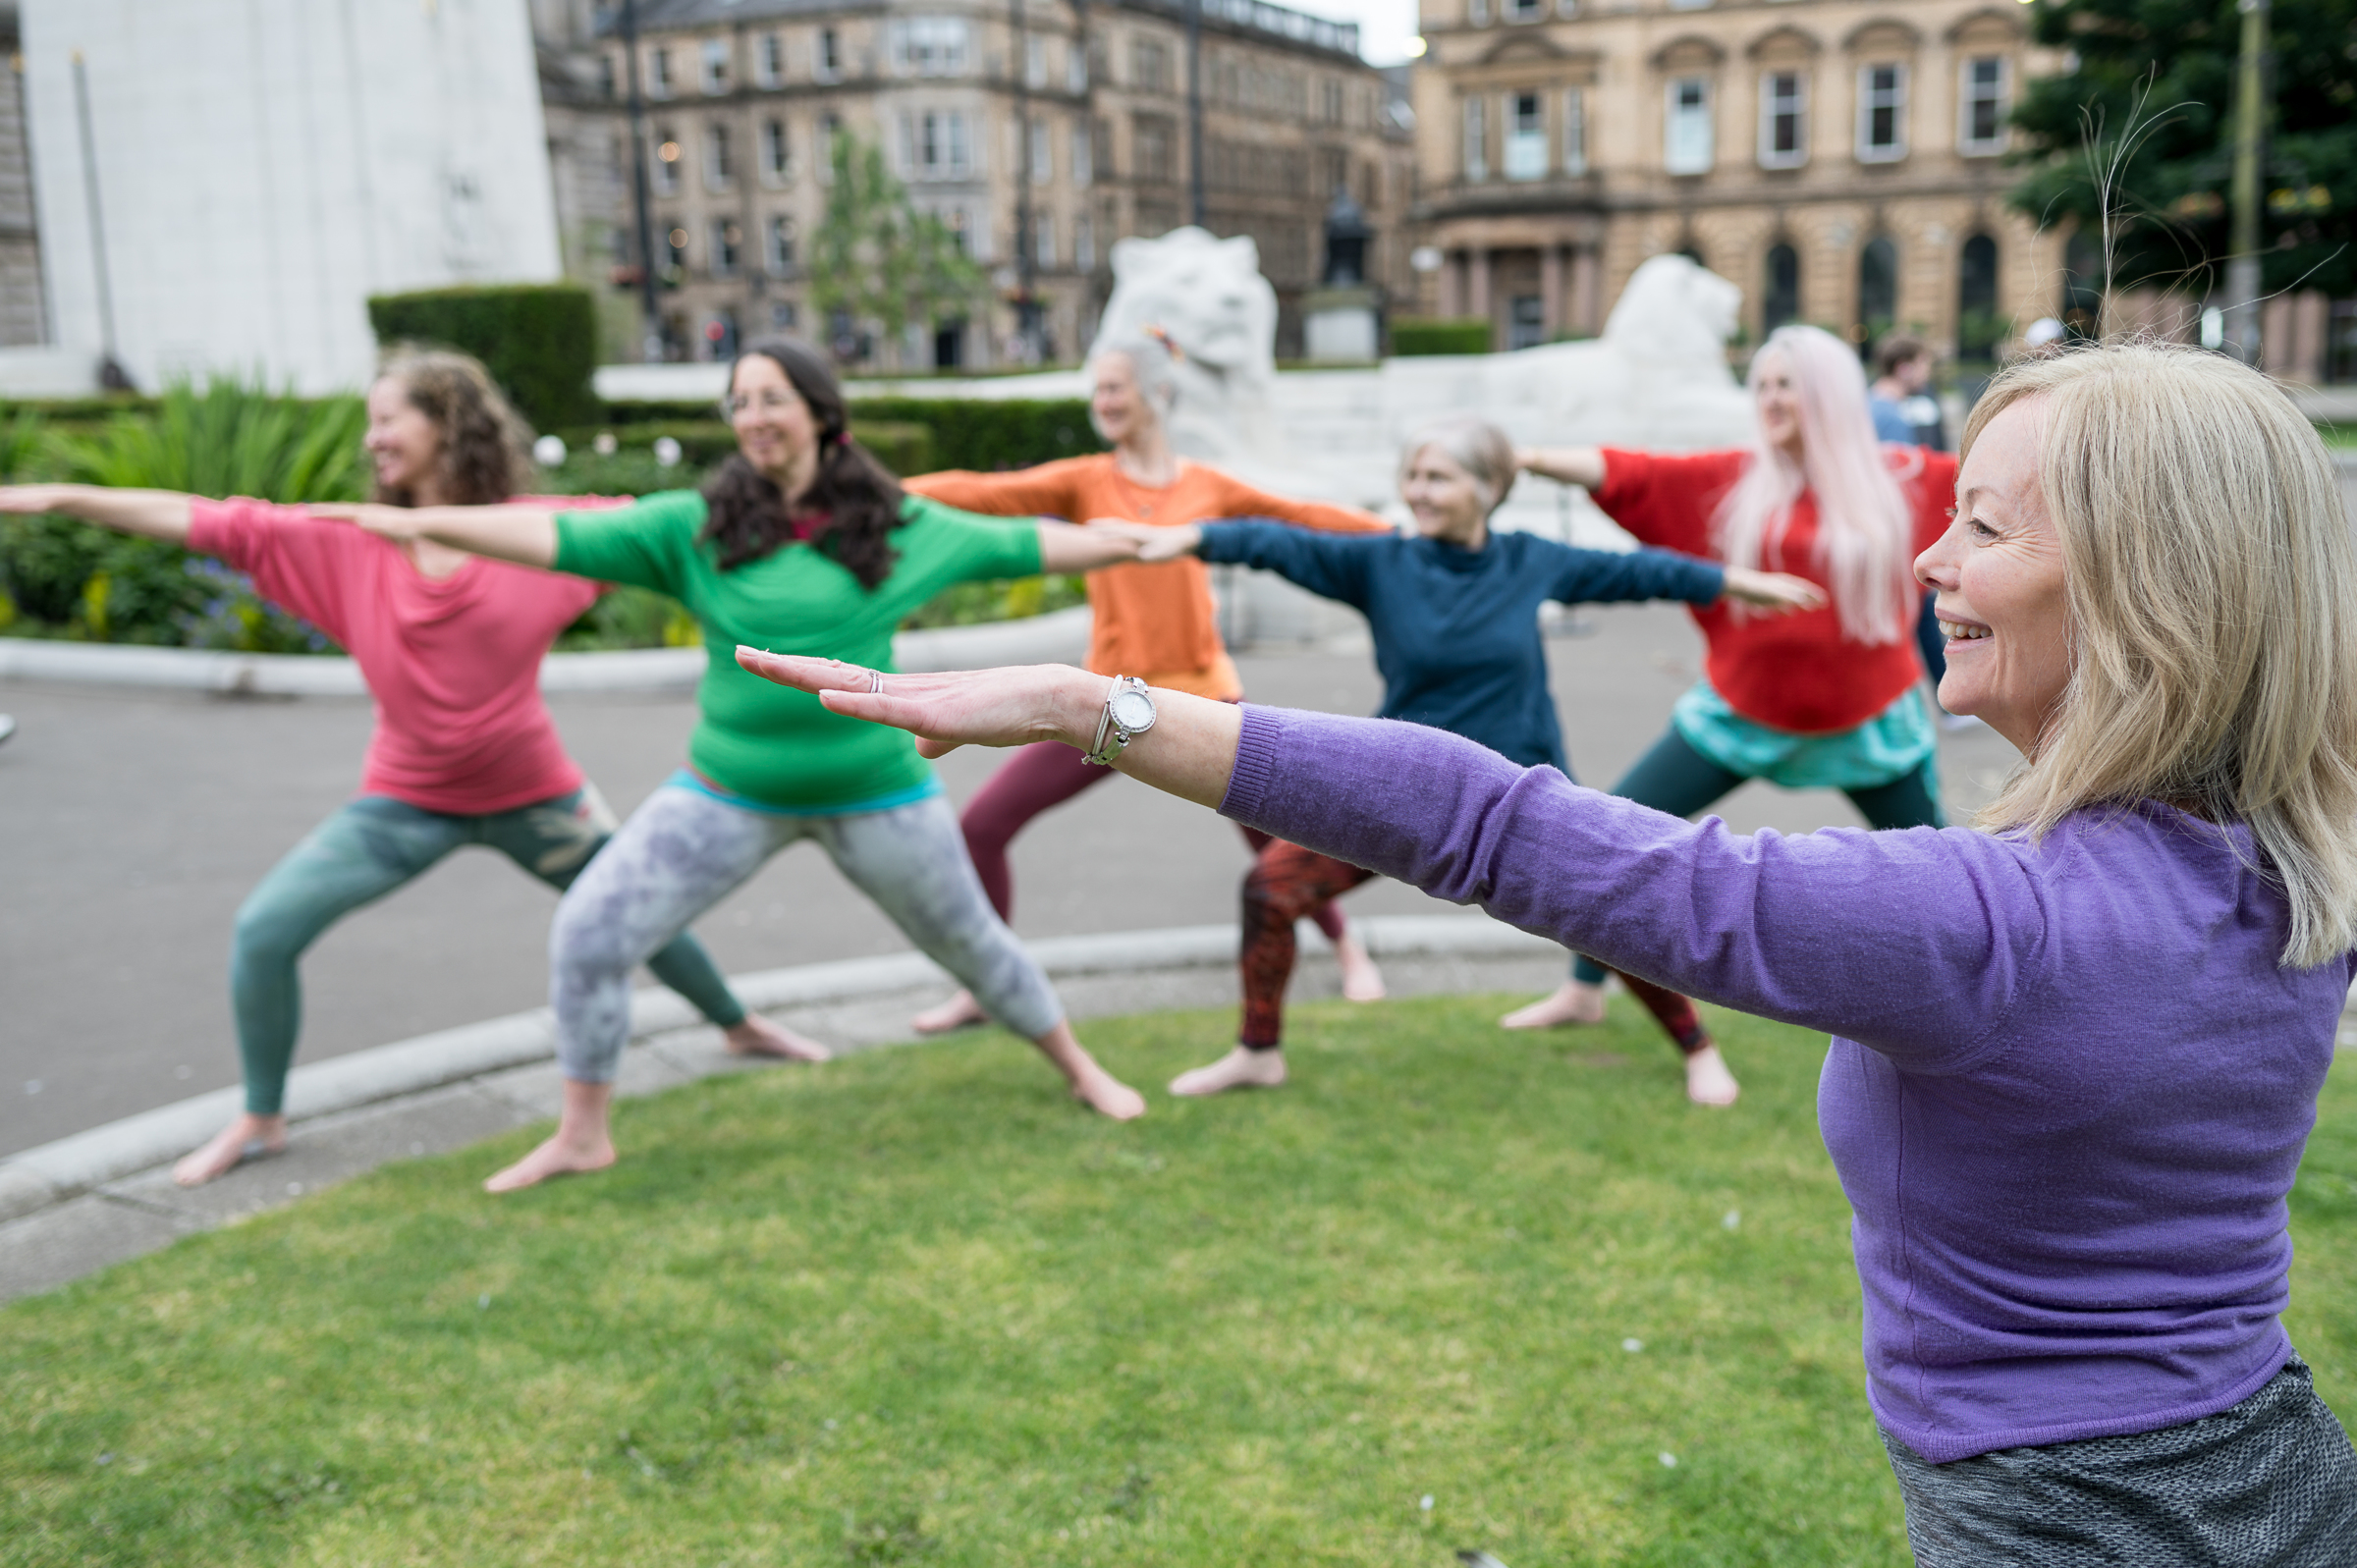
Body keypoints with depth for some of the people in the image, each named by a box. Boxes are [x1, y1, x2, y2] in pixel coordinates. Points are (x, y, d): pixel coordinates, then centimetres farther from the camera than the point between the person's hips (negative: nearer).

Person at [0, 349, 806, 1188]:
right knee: (263, 931, -7)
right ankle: (259, 1120, 14)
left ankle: (740, 1025, 42)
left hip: (533, 796, -1)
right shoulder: (348, 544, -6)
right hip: (405, 801, 2)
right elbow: (202, 521, -9)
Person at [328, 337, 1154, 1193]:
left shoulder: (899, 525, -5)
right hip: (729, 793, 1)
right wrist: (422, 521, -25)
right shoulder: (695, 526, -6)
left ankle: (1078, 1068, 41)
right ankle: (582, 1134, 14)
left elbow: (1024, 545, 4)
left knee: (970, 941, 14)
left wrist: (1144, 543, 7)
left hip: (874, 794, -1)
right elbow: (561, 536, -14)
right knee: (586, 934, -6)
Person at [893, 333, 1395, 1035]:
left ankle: (1348, 949, 33)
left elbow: (1304, 516, 13)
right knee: (983, 824, -5)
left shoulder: (1207, 487, 4)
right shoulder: (1084, 481, 1)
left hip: (1203, 696, 0)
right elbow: (982, 492, -11)